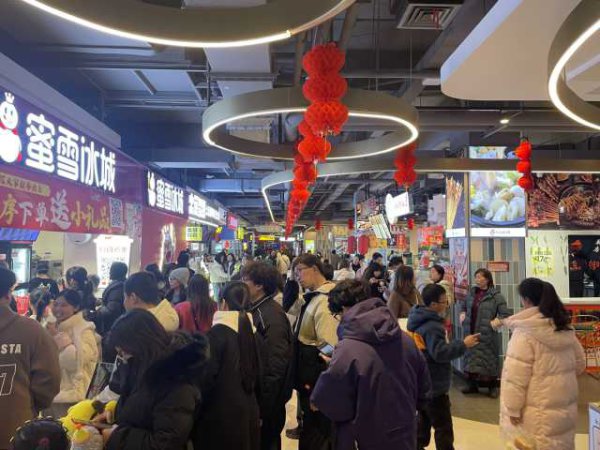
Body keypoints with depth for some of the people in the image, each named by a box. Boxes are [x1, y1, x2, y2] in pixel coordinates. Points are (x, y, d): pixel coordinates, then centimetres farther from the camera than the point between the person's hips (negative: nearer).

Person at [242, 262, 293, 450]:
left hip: (267, 399, -8)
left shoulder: (272, 315, -22)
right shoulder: (254, 310, 6)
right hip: (256, 393, 8)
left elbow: (275, 366, -24)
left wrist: (263, 407, -20)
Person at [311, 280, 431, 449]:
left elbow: (327, 401, -16)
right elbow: (423, 388, 6)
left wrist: (317, 400, 6)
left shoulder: (347, 349, -24)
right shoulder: (405, 339, -6)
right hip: (405, 436, 6)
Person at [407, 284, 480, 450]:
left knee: (424, 420, 22)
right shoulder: (432, 327, -26)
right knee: (443, 426, 1)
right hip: (434, 386, -10)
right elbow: (440, 353, -30)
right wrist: (463, 345, -22)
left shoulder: (421, 321, 8)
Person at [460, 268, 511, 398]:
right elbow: (464, 306, 25)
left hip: (488, 335, -5)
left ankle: (493, 387, 21)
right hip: (472, 333, 5)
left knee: (489, 360, 4)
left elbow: (506, 314, -10)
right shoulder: (472, 293, 8)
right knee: (471, 358, 12)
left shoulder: (496, 295, -9)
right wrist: (463, 314, 8)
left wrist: (495, 322, -17)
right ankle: (472, 385, 26)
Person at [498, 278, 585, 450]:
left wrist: (513, 409, -12)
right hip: (566, 406, 7)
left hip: (538, 412, -7)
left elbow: (516, 375, -19)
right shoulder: (565, 327, 4)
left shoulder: (525, 332, -19)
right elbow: (579, 363, 16)